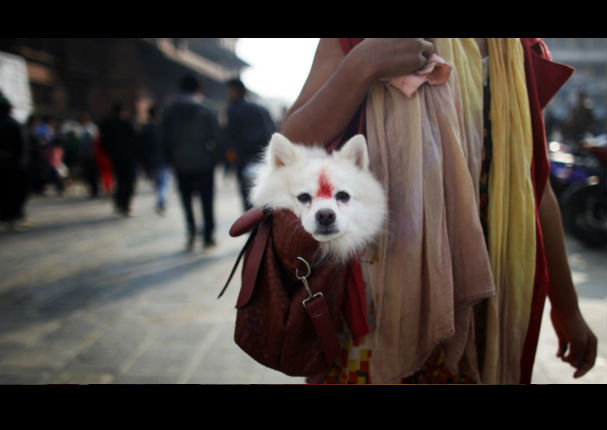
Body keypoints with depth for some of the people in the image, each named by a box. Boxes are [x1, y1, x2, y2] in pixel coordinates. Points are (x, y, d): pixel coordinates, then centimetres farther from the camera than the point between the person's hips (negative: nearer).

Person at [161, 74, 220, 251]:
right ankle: (208, 236, 11)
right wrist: (213, 158, 5)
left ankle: (191, 229, -8)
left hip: (181, 164, 2)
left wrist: (170, 159, 10)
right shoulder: (207, 112, -6)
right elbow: (215, 137, -7)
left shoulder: (170, 111, 2)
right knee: (206, 200, 8)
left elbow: (165, 137, 2)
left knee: (186, 197, 14)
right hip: (204, 163, -2)